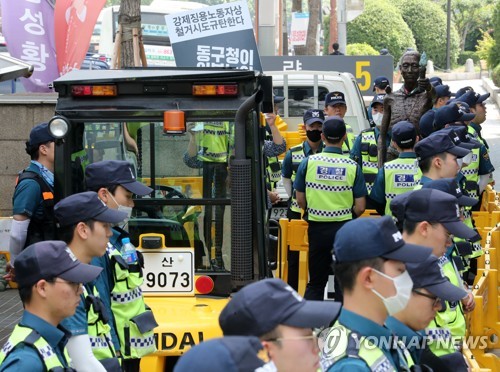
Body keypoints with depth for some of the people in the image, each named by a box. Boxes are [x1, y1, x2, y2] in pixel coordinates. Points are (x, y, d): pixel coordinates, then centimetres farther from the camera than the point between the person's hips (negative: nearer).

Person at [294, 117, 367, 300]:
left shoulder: (308, 162, -5)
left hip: (317, 228, 1)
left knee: (315, 282, 12)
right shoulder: (352, 167, -7)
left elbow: (300, 200, 1)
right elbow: (360, 207, -5)